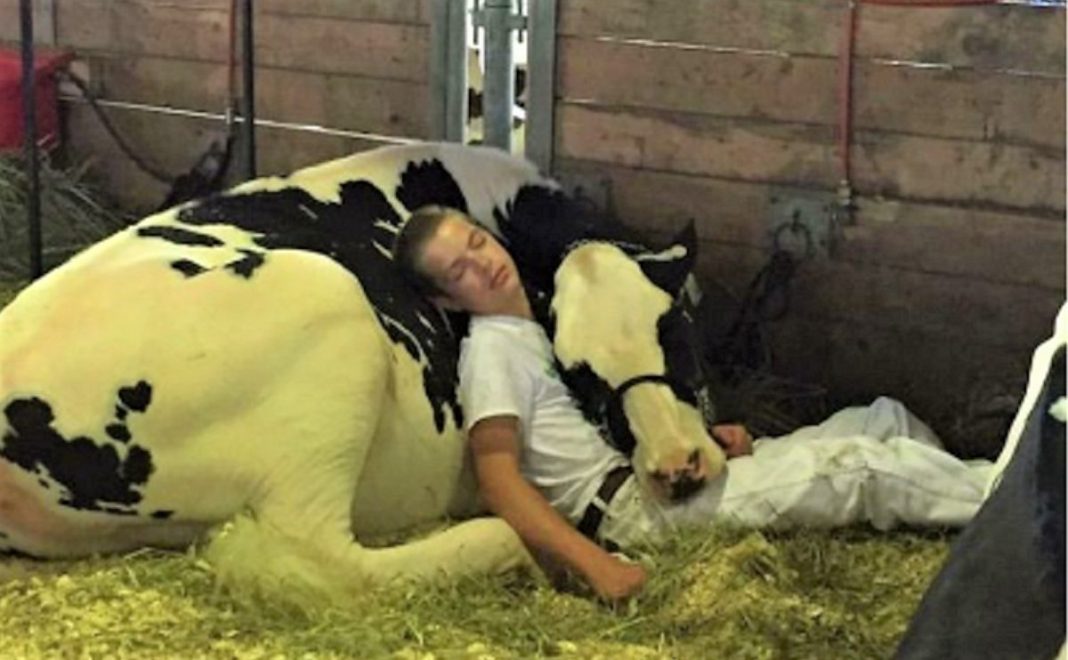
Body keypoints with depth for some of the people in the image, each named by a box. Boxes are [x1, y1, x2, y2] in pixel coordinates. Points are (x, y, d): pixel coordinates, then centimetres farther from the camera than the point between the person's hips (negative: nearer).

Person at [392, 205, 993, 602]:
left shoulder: (540, 324, 19)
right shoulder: (492, 349, -8)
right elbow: (500, 479, -20)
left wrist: (704, 434, 7)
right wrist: (594, 563, -31)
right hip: (637, 505, -9)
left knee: (885, 420, 9)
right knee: (866, 467, -15)